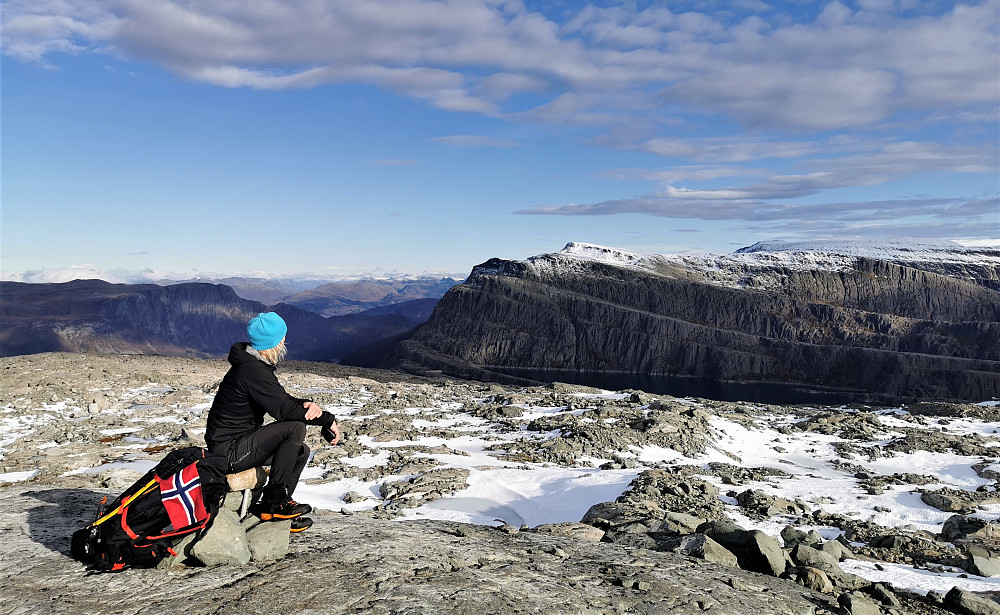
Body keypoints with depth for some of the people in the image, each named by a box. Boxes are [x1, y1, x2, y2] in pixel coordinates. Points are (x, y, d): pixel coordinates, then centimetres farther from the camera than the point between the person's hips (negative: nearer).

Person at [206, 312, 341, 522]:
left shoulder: (254, 365, 10)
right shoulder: (252, 370, -21)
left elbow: (282, 400, 12)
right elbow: (284, 410, -25)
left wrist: (308, 404, -10)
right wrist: (328, 420, -17)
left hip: (237, 444, 10)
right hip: (229, 451, -10)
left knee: (300, 451, 11)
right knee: (295, 427, -23)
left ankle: (273, 506, 9)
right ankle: (274, 499, -14)